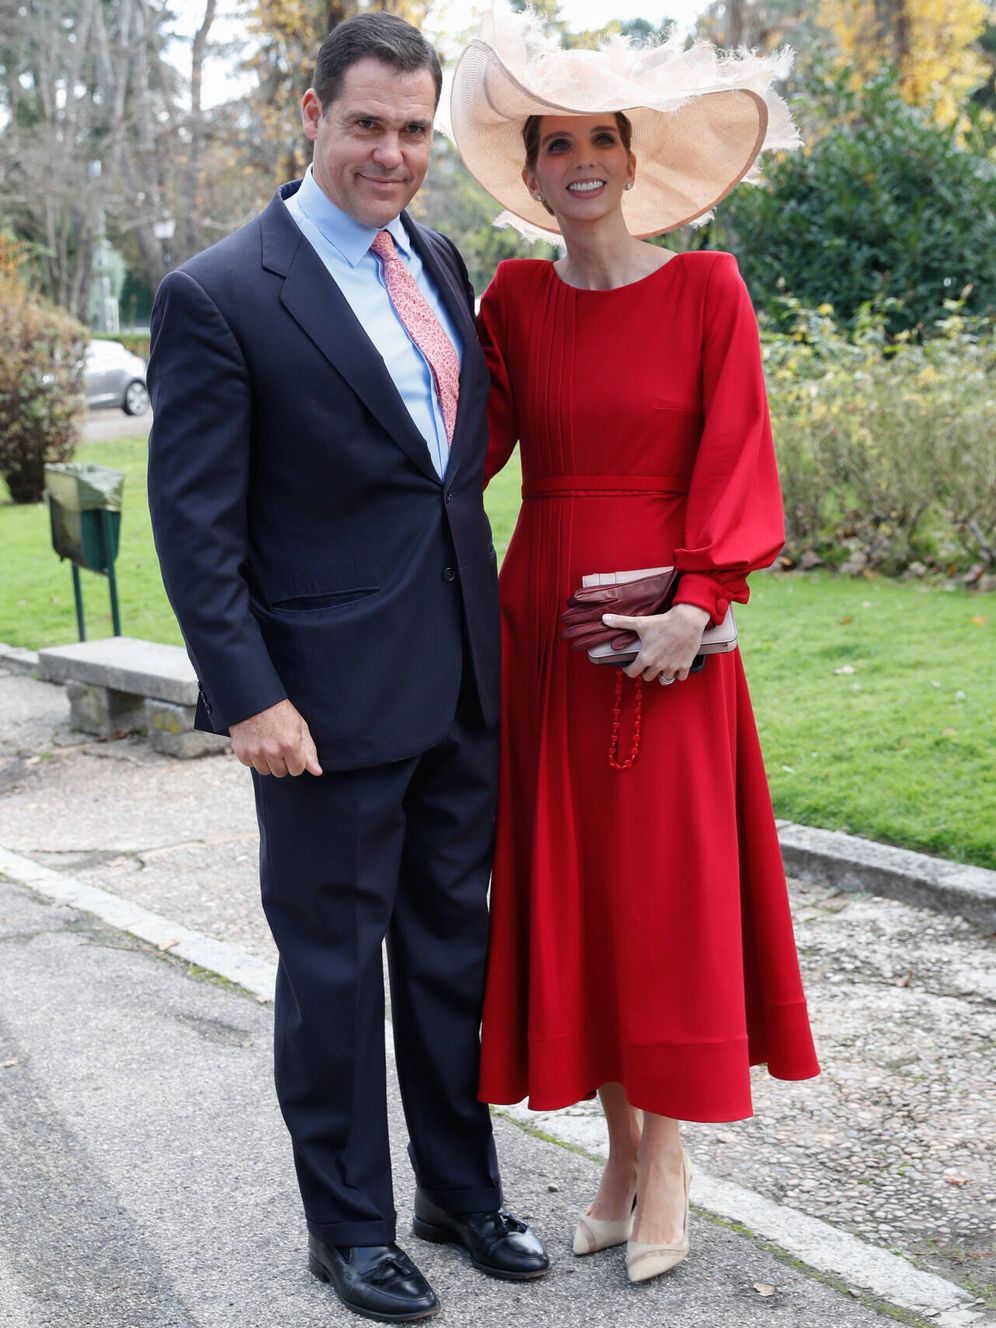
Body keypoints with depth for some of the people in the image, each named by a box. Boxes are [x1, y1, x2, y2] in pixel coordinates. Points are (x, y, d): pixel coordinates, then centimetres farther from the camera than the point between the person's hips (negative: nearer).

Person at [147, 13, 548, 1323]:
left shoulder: (440, 263, 9)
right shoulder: (219, 296, -11)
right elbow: (193, 520, -13)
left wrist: (493, 628, 10)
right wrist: (250, 696, -18)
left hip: (462, 679, 6)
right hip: (332, 696, -6)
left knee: (453, 944, 17)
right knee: (334, 960, 8)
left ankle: (460, 1190, 34)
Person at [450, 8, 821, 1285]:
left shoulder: (706, 289, -2)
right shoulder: (513, 298, 7)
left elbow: (734, 460, -7)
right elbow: (469, 443, 6)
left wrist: (693, 606, -16)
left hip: (663, 633, -3)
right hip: (540, 619, 3)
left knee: (668, 884, 1)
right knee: (567, 886, 8)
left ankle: (666, 1153, 17)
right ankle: (620, 1145, 23)